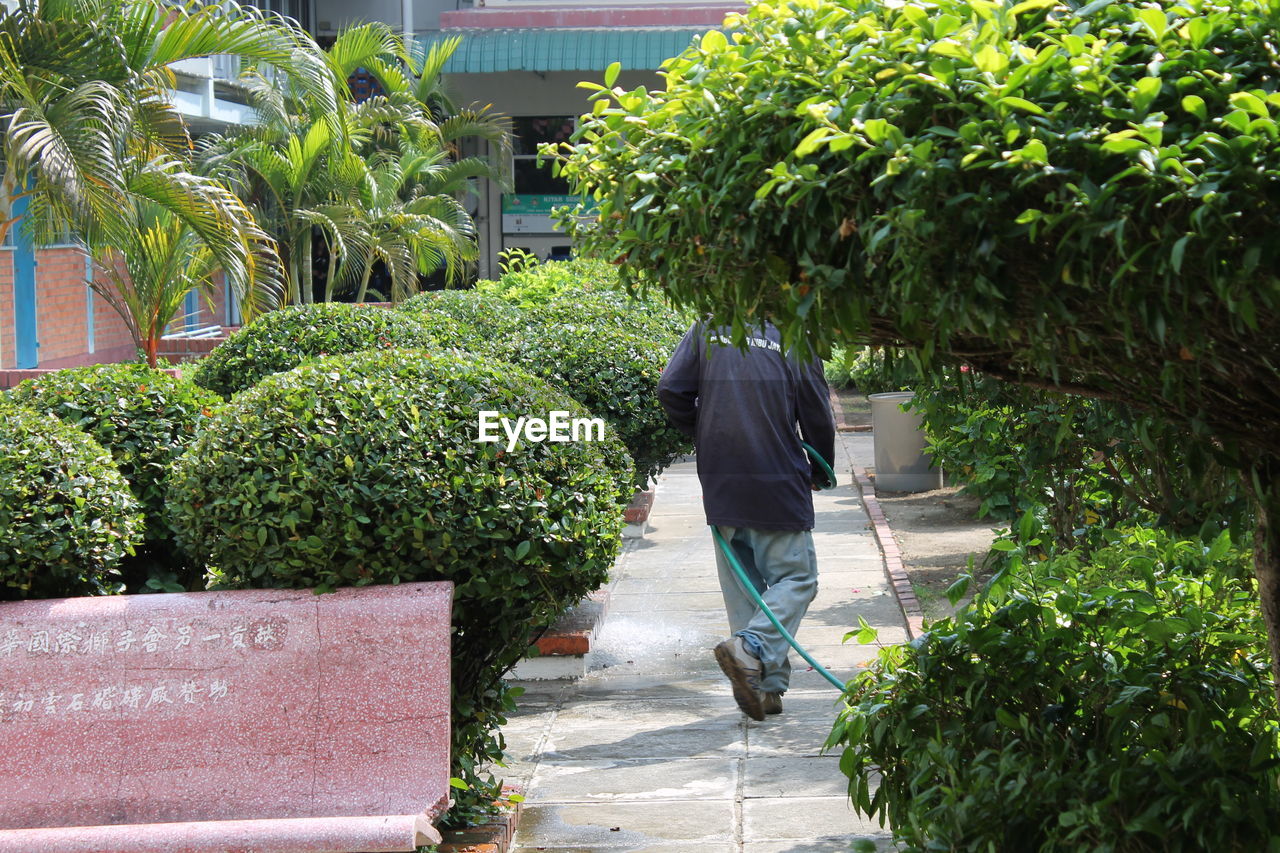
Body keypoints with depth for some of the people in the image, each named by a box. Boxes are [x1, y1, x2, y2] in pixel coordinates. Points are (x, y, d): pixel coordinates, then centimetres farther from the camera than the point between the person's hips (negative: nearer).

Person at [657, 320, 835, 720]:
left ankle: (765, 687, 10)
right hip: (778, 484, -3)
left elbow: (670, 391, -2)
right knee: (796, 576, 4)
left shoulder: (707, 331, 7)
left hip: (720, 484, 3)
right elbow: (817, 414, 3)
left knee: (741, 582, 11)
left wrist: (705, 438, 13)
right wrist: (820, 471, 19)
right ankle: (752, 649, -20)